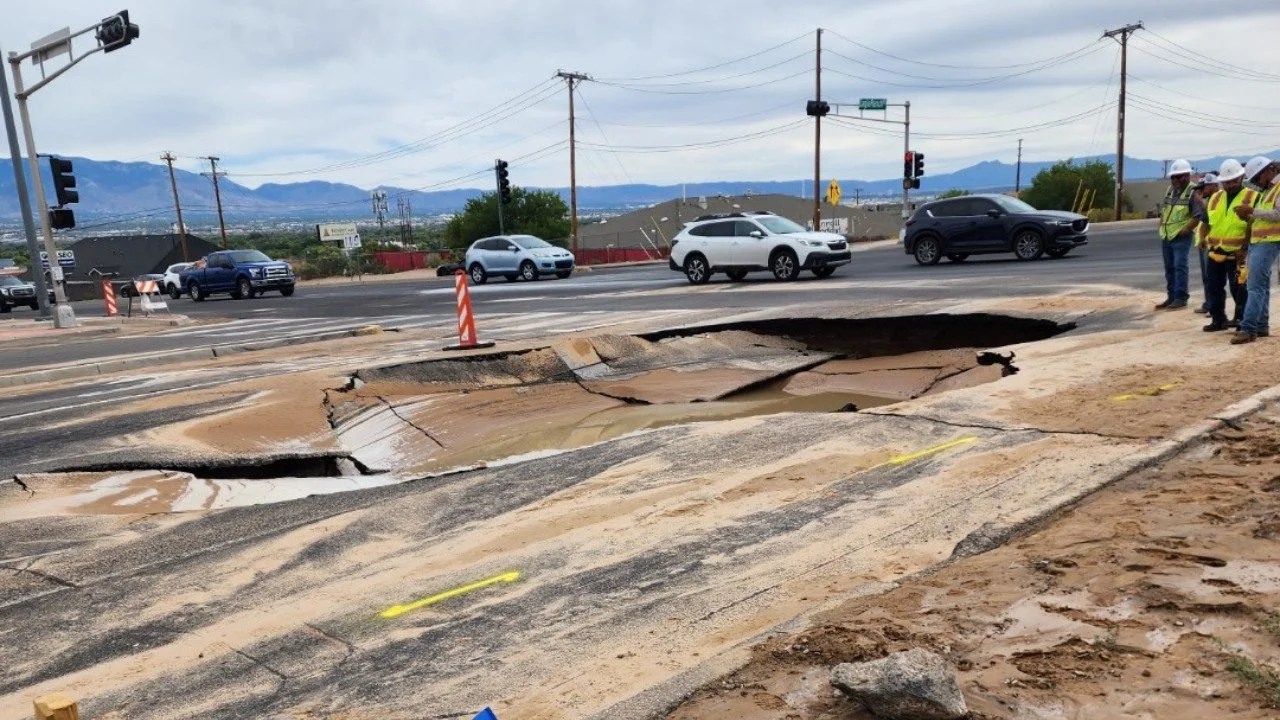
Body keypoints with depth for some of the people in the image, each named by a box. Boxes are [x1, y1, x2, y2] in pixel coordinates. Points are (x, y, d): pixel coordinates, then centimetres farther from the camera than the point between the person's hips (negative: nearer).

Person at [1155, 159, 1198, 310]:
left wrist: (1186, 229, -18)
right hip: (1166, 235, 8)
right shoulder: (1170, 190, 13)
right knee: (1169, 267, 11)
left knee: (1179, 266, -10)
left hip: (1181, 237, -8)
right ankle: (1171, 297, 19)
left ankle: (1181, 298, -5)